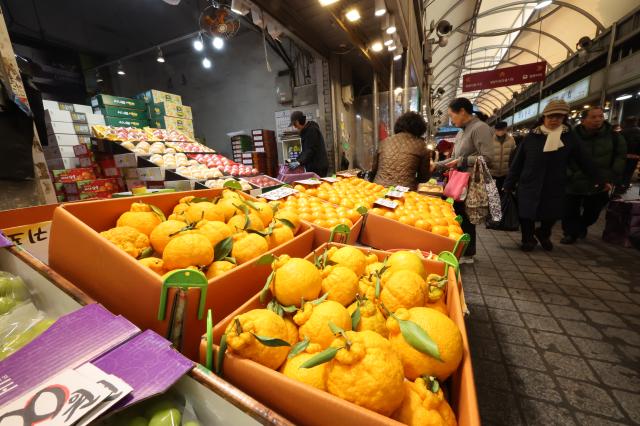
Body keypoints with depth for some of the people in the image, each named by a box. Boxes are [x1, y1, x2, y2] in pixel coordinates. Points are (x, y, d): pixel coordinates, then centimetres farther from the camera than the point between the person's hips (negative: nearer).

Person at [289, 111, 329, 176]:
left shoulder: (312, 130, -13)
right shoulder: (305, 130, 17)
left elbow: (311, 150, -20)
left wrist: (299, 162, -25)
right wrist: (297, 160, 12)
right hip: (312, 166, 9)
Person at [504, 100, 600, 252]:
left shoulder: (569, 137, 1)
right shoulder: (531, 137, -4)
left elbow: (584, 160, 9)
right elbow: (517, 163, -3)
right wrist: (508, 185, -4)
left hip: (555, 187, 2)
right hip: (529, 185, -2)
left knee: (551, 215, 12)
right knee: (527, 215, 4)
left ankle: (543, 235, 41)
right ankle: (528, 239, 26)